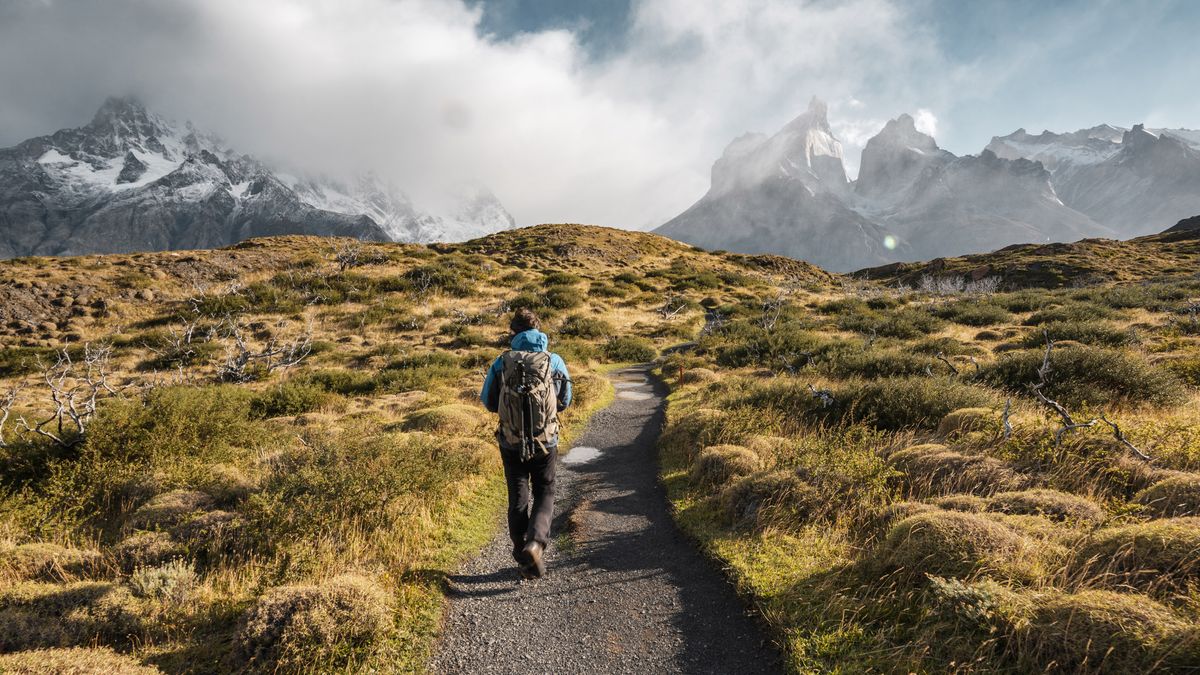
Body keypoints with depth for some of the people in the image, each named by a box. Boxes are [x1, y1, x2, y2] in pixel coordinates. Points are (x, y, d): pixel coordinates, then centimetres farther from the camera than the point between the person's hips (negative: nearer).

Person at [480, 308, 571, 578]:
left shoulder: (501, 363, -7)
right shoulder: (555, 362, -6)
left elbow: (488, 402, 2)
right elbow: (564, 402, 6)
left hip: (511, 445, 0)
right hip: (546, 443, 0)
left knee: (518, 500, 14)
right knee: (544, 495, 17)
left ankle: (526, 561, 18)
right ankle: (536, 541, -7)